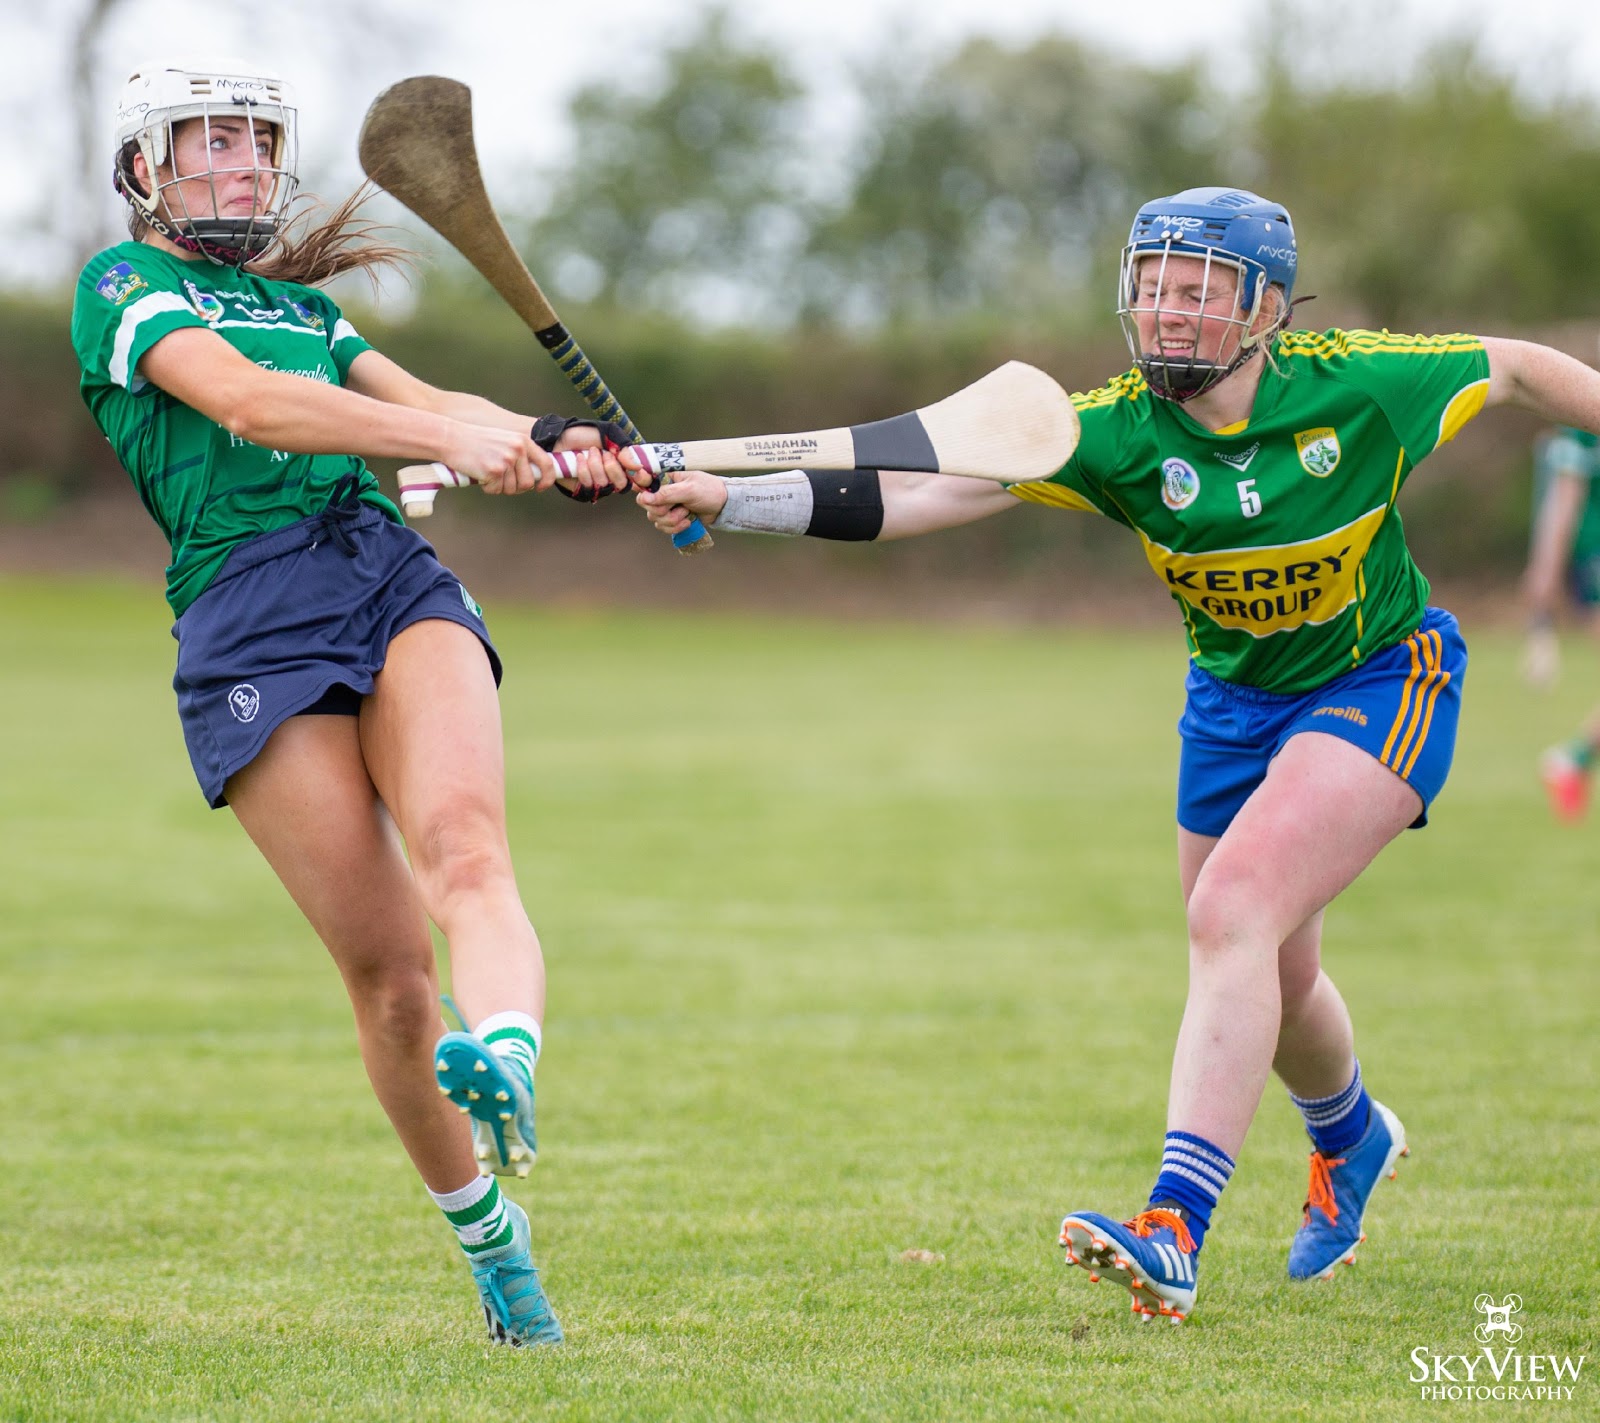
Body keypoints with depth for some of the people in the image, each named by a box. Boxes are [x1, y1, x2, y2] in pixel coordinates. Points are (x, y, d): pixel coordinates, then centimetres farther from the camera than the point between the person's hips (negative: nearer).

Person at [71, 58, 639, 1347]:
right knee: (385, 964, -8)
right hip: (249, 622, -4)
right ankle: (484, 1231, 7)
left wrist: (556, 451, -6)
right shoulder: (120, 286, 9)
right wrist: (451, 439, -21)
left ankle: (505, 1060, -53)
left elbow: (429, 404, 17)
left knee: (466, 853, -27)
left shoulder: (300, 303, 30)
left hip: (396, 580, 4)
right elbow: (243, 402, -9)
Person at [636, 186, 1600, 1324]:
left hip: (1381, 680, -4)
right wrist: (733, 501, -37)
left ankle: (1175, 1235, -30)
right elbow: (934, 489, -27)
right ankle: (1350, 1140, 52)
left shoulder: (1356, 388, -22)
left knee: (1233, 912, -25)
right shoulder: (1117, 432, -18)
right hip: (1233, 696, 4)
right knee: (1268, 981, 16)